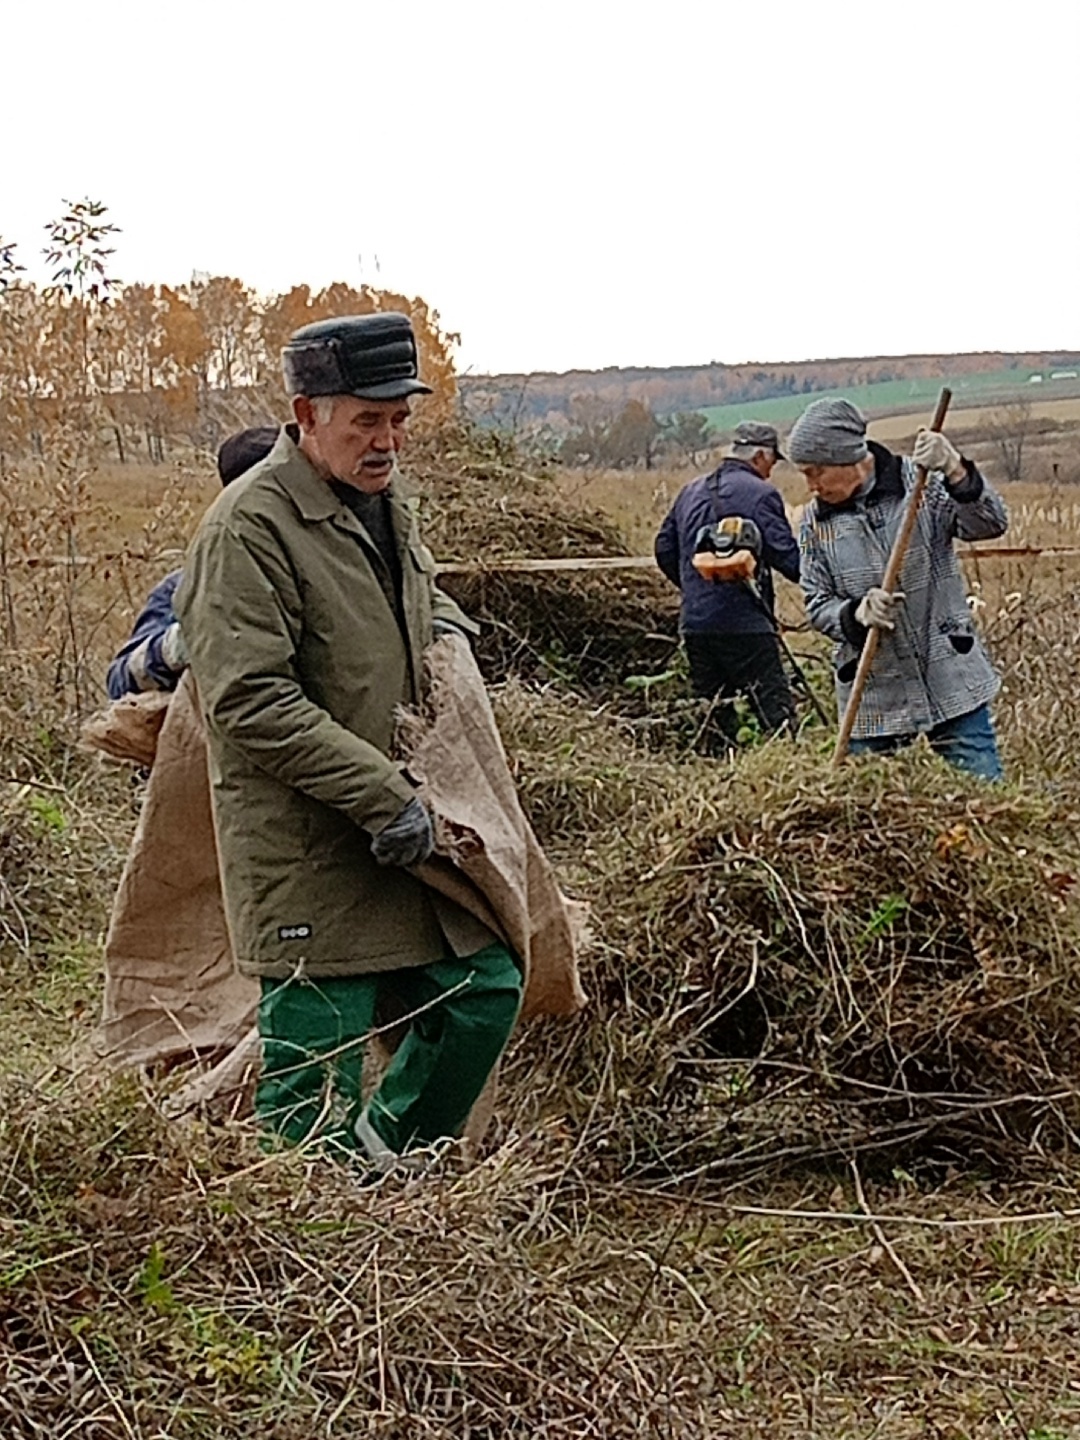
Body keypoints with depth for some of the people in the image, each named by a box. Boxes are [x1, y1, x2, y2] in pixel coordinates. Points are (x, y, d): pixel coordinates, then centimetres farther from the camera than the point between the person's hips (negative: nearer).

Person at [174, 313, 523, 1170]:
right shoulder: (250, 527, -16)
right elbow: (251, 704, -23)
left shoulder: (387, 504, 12)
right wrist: (385, 795, -23)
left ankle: (388, 1156, 34)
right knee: (317, 1081, -2)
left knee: (486, 990, 15)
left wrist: (447, 626, 13)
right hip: (306, 851, -8)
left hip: (407, 830, 9)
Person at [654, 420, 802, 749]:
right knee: (775, 710, -7)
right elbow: (787, 557, -13)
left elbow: (664, 549, 19)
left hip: (695, 624, 7)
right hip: (744, 624, -7)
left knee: (713, 713, 12)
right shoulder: (759, 493, -7)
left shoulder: (690, 491, 15)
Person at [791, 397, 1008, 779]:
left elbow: (990, 525, -15)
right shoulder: (815, 520, 4)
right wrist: (857, 614, -17)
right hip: (873, 699, 2)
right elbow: (818, 605, 5)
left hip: (951, 682, -2)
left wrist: (954, 471, -33)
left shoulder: (922, 483, -4)